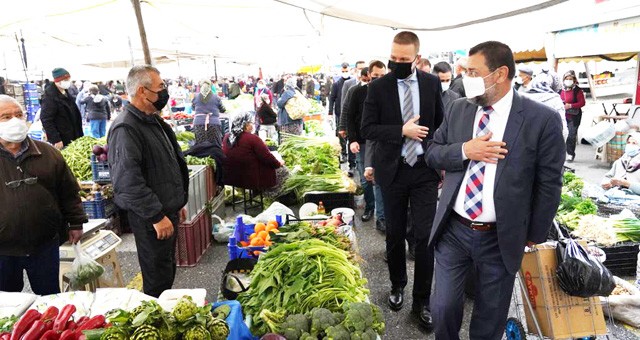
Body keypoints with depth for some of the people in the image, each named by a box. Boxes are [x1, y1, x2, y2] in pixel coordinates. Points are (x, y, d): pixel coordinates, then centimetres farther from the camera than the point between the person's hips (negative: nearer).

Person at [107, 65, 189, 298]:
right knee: (157, 277, 4)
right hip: (150, 218, -10)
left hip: (167, 211, 10)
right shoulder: (126, 128, -21)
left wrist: (178, 203, 21)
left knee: (167, 269, 22)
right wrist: (157, 216, -25)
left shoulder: (154, 121, 11)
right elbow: (129, 181, -28)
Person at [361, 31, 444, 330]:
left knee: (424, 236, 0)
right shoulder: (378, 87, -4)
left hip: (425, 170, 1)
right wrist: (402, 131, -18)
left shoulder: (432, 83, 2)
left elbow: (440, 124, 9)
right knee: (394, 234, 13)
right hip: (392, 170, 0)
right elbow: (367, 129, -6)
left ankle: (422, 300, 18)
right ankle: (397, 286, 36)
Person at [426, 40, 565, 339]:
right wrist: (464, 150, -15)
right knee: (444, 307, 10)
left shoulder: (542, 119, -11)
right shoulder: (458, 109, 1)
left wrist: (535, 234, 2)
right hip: (453, 230, 3)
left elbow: (549, 184, -4)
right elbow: (431, 153, 5)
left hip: (501, 239, -2)